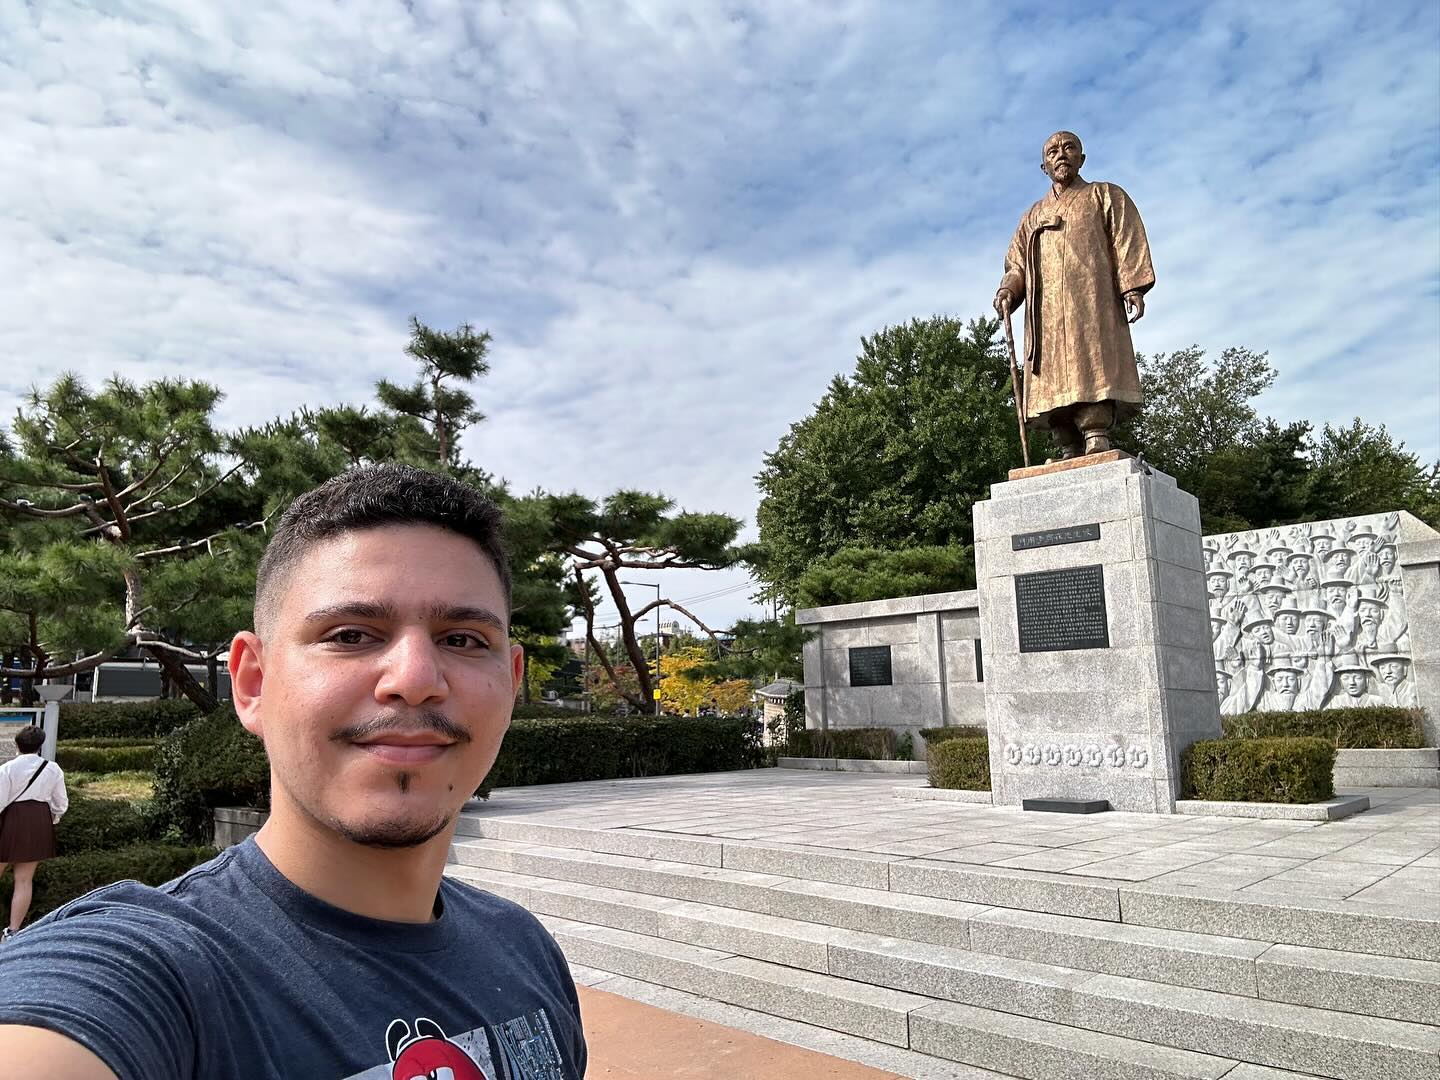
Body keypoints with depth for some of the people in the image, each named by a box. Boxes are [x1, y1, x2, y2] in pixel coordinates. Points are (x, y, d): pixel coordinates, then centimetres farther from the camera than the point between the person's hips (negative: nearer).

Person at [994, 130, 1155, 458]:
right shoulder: (1033, 216, 32)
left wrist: (1132, 287, -10)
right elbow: (1017, 264, 22)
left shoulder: (1104, 196, 21)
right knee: (1053, 381, -9)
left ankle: (1096, 438, -30)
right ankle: (1070, 453, -13)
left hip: (1090, 302, -3)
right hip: (1046, 312, 4)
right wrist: (1008, 290, -1)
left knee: (1091, 367, -21)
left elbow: (1127, 243, 7)